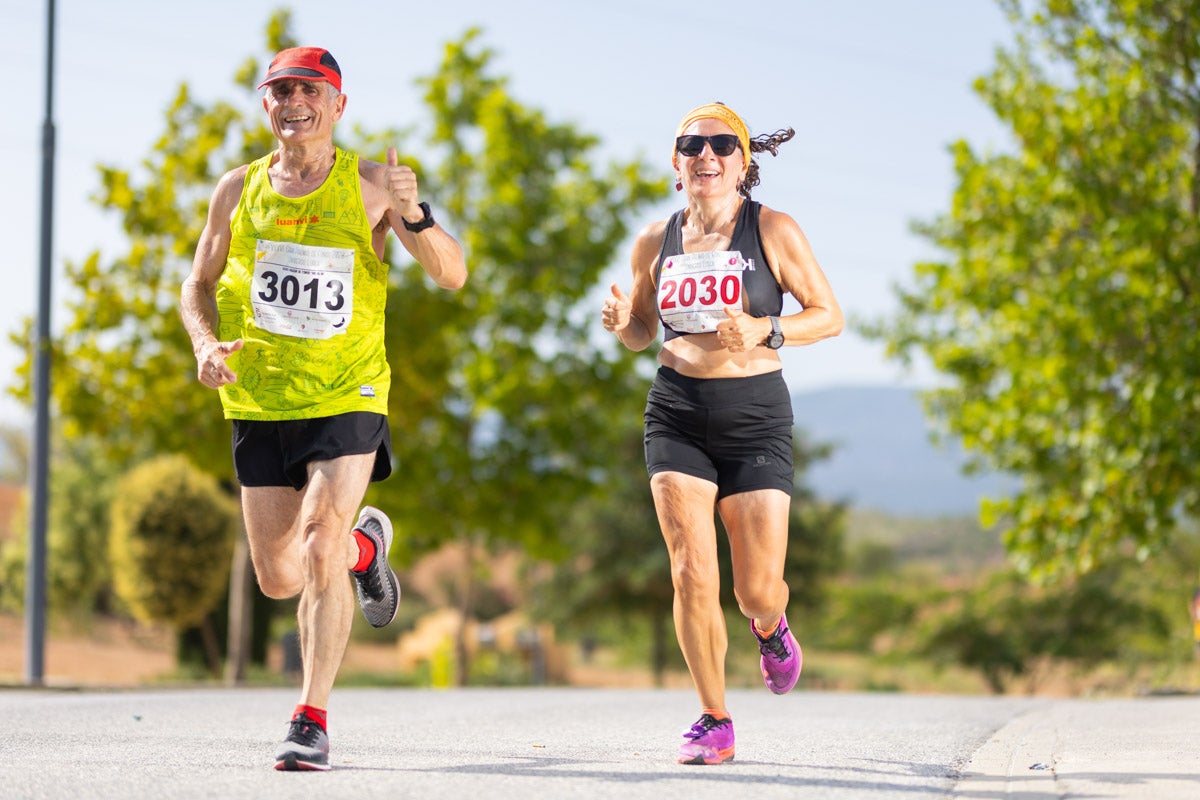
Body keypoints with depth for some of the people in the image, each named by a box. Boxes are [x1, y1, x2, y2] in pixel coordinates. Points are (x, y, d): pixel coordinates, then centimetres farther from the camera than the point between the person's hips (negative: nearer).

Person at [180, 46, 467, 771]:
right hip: (260, 403, 3)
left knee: (320, 553, -19)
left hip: (347, 400, -3)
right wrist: (206, 344, -5)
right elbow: (198, 286, 15)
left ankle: (312, 720, -9)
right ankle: (365, 546, 40)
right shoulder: (239, 189, 5)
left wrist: (413, 215, -25)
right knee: (278, 578, 6)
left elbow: (452, 276, -7)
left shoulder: (369, 185, -3)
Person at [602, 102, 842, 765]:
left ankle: (770, 629, 37)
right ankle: (714, 722, 4)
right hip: (677, 415, 2)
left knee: (758, 589, -3)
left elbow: (829, 315, 0)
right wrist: (622, 324, -6)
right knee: (691, 572, -10)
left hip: (755, 417, -2)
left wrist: (764, 331, -17)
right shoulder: (656, 241, 6)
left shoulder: (773, 231, -3)